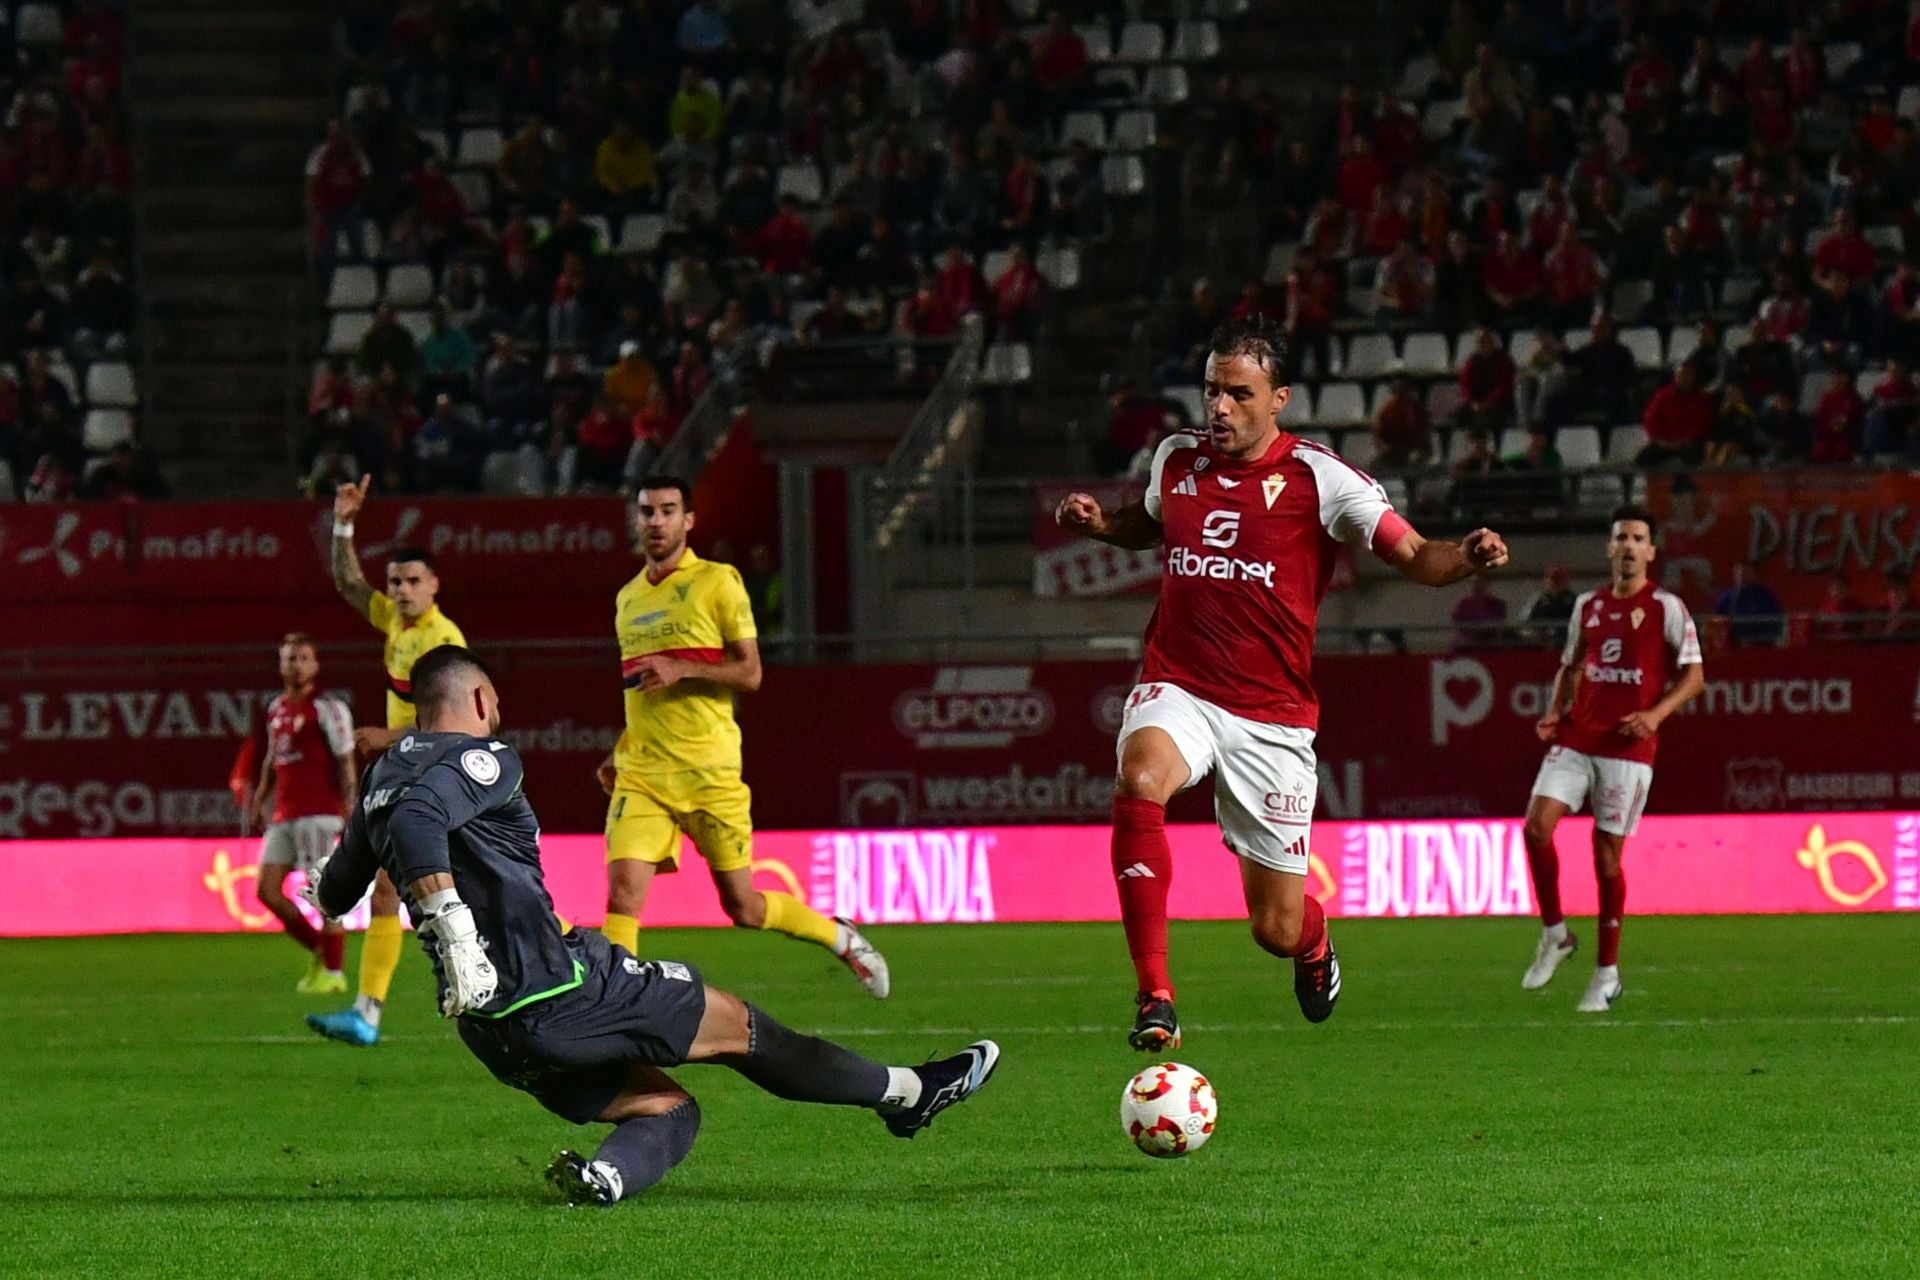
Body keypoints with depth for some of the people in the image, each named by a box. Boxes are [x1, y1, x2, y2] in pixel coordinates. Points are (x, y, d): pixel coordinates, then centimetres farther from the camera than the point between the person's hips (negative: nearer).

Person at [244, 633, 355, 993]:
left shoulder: (327, 709, -6)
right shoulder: (277, 708, 15)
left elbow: (345, 763, -9)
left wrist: (349, 811, -15)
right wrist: (259, 798, 21)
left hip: (318, 812, -8)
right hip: (284, 815, 8)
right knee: (267, 890, 2)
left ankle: (332, 972, 1)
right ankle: (318, 953, 17)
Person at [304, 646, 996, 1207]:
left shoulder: (383, 773, 15)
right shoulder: (484, 760, -10)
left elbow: (334, 895, 25)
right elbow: (417, 819, -32)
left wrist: (329, 889, 49)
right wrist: (456, 933, -36)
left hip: (487, 1028, 8)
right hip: (555, 988, -8)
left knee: (667, 1108, 16)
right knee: (736, 1024, 9)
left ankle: (600, 1175, -16)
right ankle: (906, 1092, 19)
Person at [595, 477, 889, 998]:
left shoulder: (717, 583, -2)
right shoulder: (628, 598, 16)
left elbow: (749, 674, -7)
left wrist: (681, 670, -20)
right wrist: (619, 753, 18)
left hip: (709, 772, -4)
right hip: (642, 774, 4)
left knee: (742, 906, 5)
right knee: (623, 889, -15)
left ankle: (841, 938, 29)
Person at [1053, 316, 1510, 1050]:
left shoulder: (1318, 478, -6)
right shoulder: (1176, 459, 6)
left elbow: (1416, 558, -7)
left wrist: (1466, 557, -29)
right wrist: (1098, 523, 7)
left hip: (1271, 719, -2)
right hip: (1177, 691, 2)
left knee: (1277, 931, 2)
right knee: (1140, 778, -36)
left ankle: (1313, 943, 46)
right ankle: (1154, 998, -30)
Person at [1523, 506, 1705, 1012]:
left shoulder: (1666, 608, -1)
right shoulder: (1587, 606, 13)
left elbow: (1693, 675, -2)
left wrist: (1656, 714, -17)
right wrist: (1555, 711, 6)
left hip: (1627, 747, -4)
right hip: (1575, 739, 4)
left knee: (1607, 852, -3)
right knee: (1536, 825, -14)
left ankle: (1607, 974, 8)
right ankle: (1554, 932, 6)